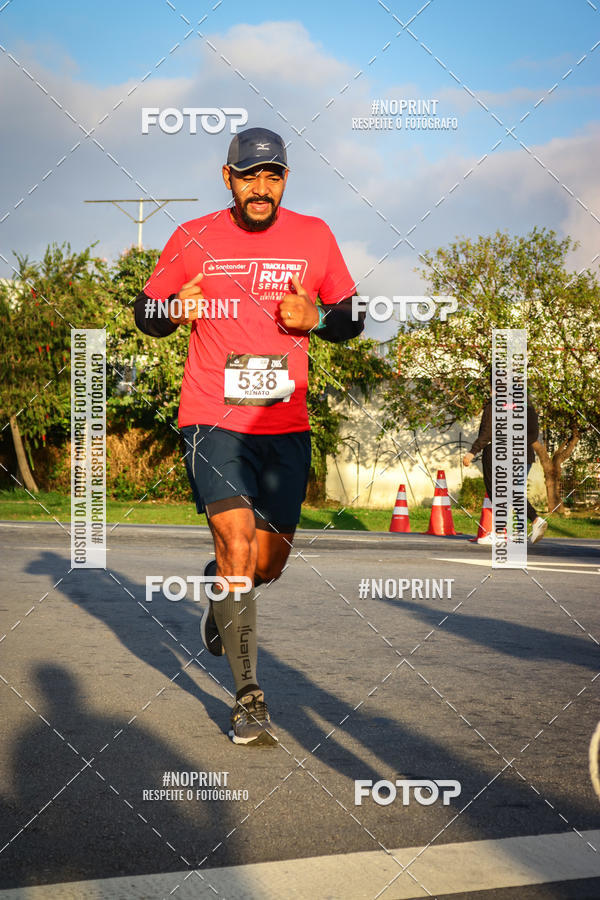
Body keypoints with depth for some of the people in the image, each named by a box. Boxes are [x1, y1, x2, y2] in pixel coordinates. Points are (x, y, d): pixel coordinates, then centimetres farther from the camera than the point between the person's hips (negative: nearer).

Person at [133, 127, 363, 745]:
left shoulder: (313, 236, 6)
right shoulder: (194, 239, 1)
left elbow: (351, 320, 13)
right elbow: (145, 313, 10)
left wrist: (316, 317, -9)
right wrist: (176, 309, -13)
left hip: (286, 426, 3)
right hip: (213, 419, -3)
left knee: (269, 563, 8)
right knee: (237, 547, -16)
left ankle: (220, 586, 45)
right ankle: (249, 699, -7)